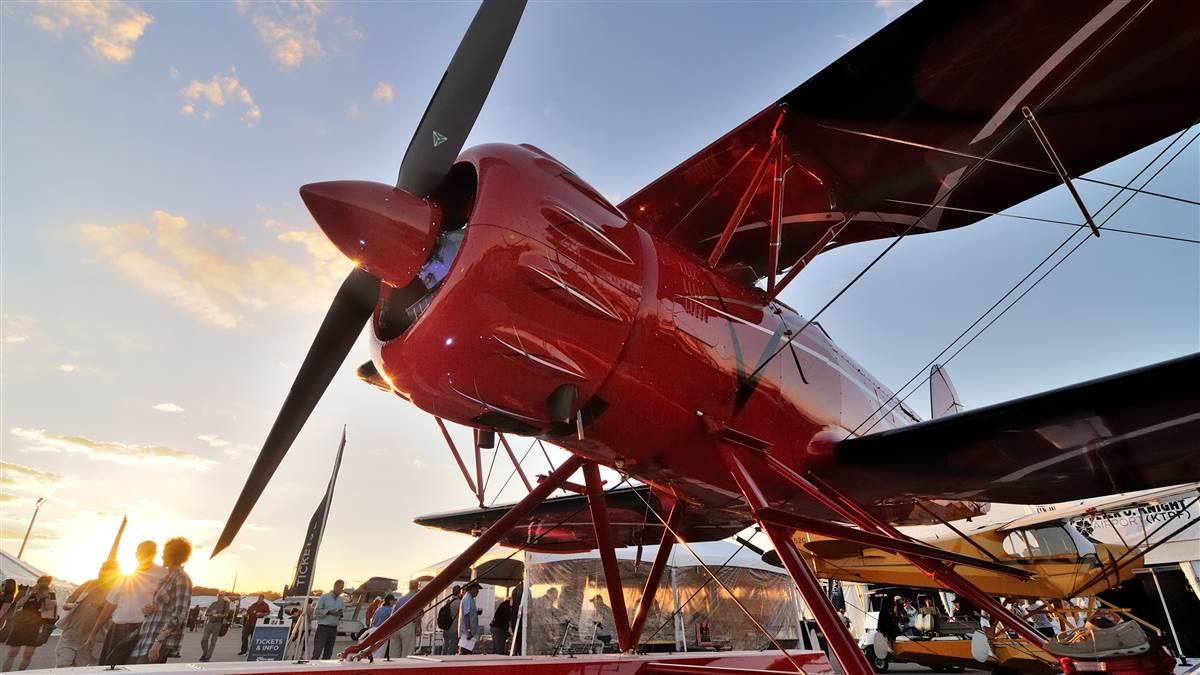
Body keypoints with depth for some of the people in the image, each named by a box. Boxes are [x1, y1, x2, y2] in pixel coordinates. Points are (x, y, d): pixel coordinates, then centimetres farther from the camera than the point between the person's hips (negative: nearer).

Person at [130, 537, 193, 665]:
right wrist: (148, 607, 2)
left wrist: (158, 642, -21)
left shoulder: (181, 579, -9)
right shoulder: (166, 577, 17)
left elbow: (178, 615, -16)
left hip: (162, 640, -9)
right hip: (149, 636, 9)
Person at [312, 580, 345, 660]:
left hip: (334, 629, 5)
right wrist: (329, 612, -19)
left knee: (328, 653, 9)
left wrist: (341, 614, -6)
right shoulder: (324, 597, -5)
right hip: (323, 627, -5)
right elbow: (317, 611, -8)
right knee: (317, 651, -9)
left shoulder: (341, 601, 11)